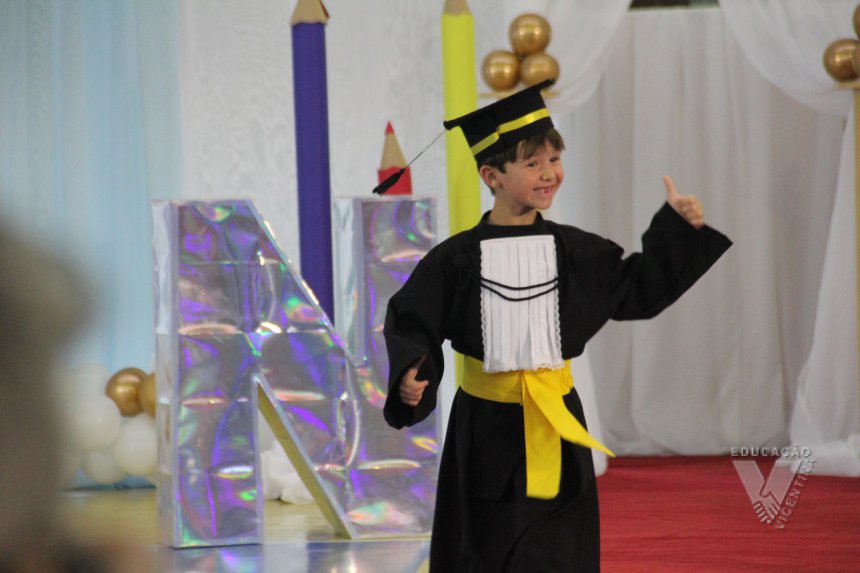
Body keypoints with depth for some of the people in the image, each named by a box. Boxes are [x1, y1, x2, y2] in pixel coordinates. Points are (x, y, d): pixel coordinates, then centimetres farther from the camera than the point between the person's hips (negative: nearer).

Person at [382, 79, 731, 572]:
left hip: (555, 429, 2)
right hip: (484, 430, -2)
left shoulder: (574, 252, 2)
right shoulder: (457, 259, -7)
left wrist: (676, 228, 3)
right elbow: (412, 324, -4)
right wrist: (409, 374, -22)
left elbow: (638, 290, 10)